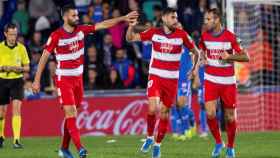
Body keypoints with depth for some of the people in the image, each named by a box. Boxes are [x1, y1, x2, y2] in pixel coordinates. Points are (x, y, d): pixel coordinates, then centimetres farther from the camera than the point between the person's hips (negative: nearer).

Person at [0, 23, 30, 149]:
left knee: (16, 109, -17)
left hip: (17, 81, 0)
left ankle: (16, 140, -21)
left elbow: (27, 67, 7)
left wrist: (20, 69, -14)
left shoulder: (21, 48, 2)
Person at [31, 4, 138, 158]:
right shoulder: (56, 36, -14)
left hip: (78, 78, 6)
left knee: (72, 113, 9)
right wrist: (37, 80, -9)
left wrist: (123, 18, -6)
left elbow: (103, 25, 1)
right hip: (63, 79, -6)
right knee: (71, 112, -14)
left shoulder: (81, 30, 0)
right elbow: (44, 57, -9)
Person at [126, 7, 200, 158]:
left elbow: (195, 51, 8)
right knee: (152, 108, -19)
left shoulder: (182, 35, -5)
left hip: (172, 79, 1)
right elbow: (130, 38, -3)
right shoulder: (154, 32, -4)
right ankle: (150, 137, 6)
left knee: (164, 113, 7)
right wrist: (131, 26, -22)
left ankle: (157, 144, 24)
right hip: (155, 76, -1)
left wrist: (195, 67, -3)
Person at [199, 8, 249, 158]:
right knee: (210, 114, -14)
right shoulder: (204, 36, 1)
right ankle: (218, 143, 8)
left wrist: (229, 56, -22)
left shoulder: (230, 37, -10)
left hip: (228, 82, -2)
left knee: (230, 117, 4)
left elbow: (245, 57, -8)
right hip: (211, 80, 2)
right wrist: (203, 59, 3)